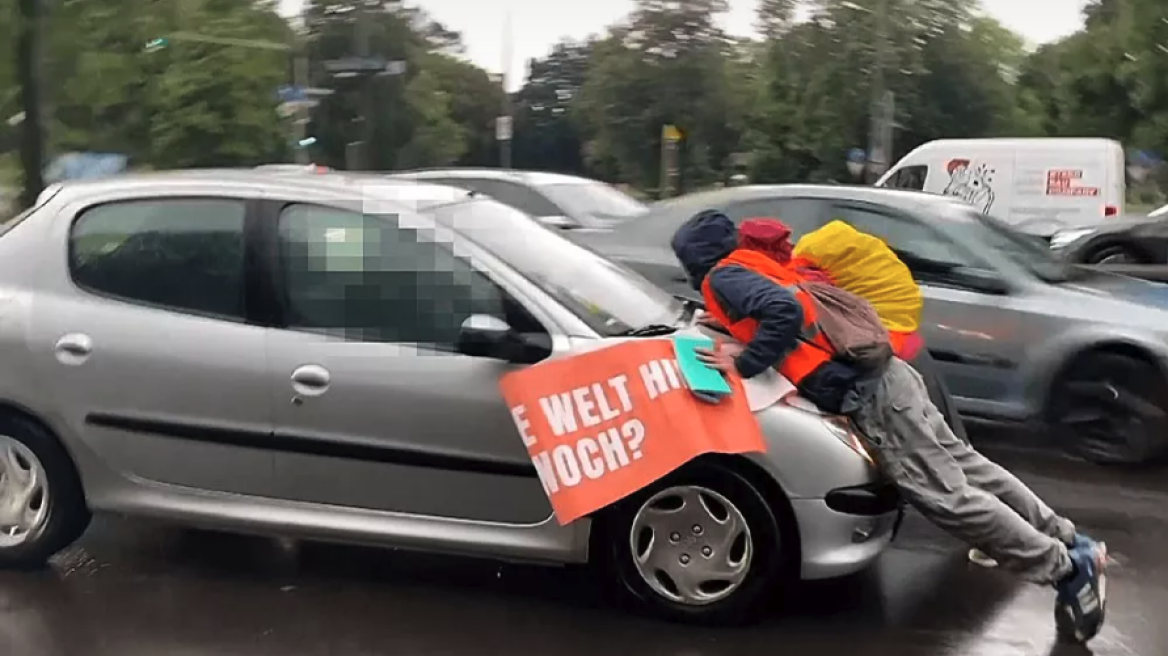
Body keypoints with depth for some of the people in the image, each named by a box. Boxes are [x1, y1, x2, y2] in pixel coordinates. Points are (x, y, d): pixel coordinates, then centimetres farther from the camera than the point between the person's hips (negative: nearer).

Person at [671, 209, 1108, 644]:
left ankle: (1066, 568, -2)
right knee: (965, 469, 14)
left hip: (865, 394, -9)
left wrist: (745, 364, -14)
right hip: (880, 377, 9)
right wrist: (730, 328, 21)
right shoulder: (753, 266, 20)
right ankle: (1071, 544, 21)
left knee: (947, 495, -7)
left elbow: (784, 311, -24)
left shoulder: (722, 278, -7)